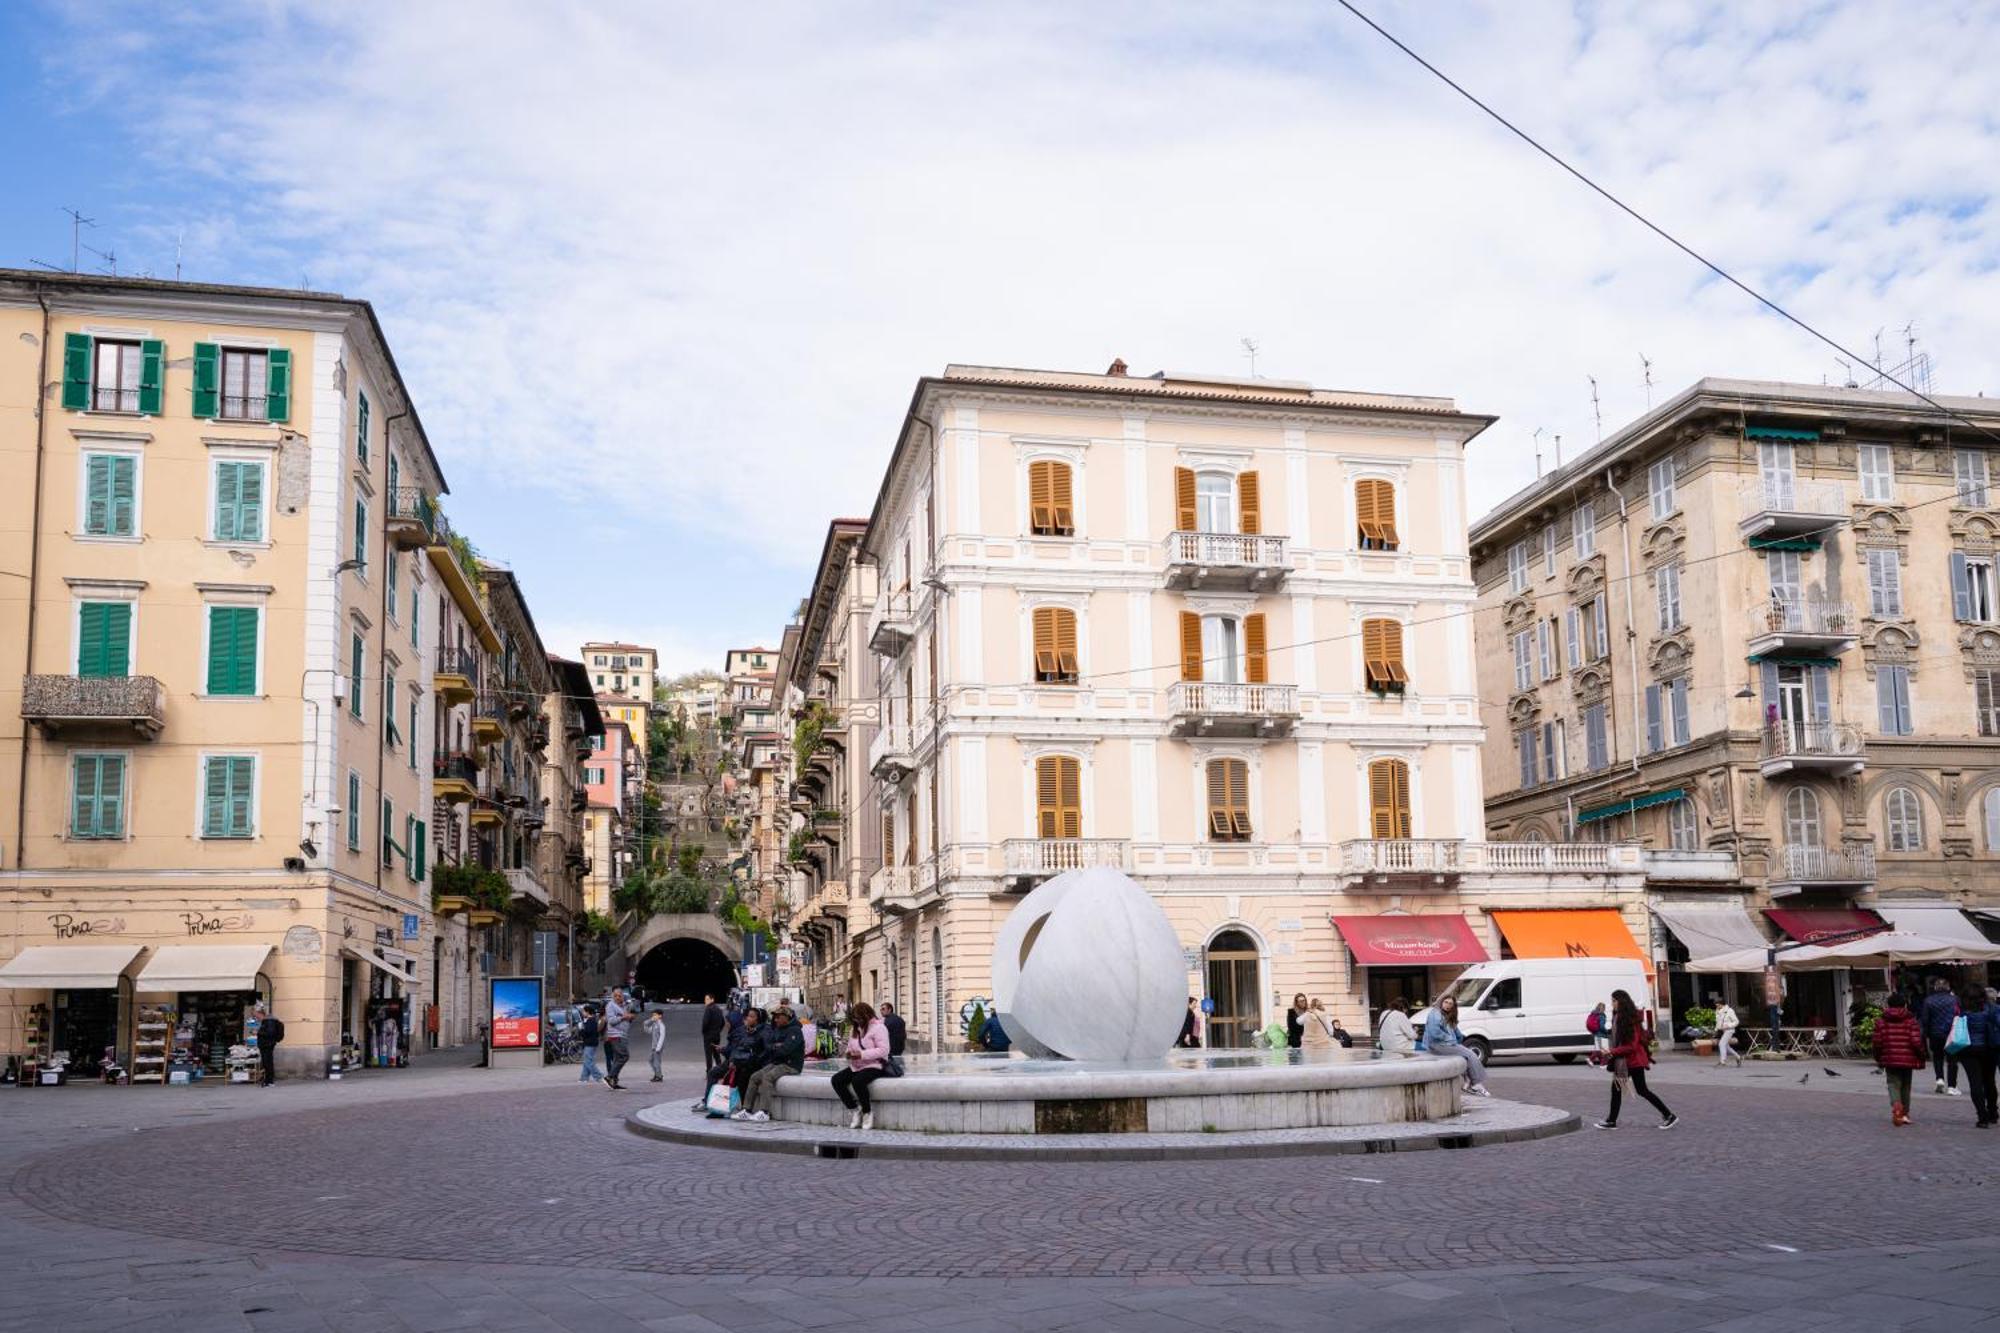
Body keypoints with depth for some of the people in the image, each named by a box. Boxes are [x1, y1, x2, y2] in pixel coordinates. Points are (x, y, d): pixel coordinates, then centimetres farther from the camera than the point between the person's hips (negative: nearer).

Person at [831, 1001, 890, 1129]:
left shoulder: (878, 1028, -8)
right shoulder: (856, 1029, 19)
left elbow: (883, 1050, -18)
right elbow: (851, 1046, 28)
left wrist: (862, 1054, -24)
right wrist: (849, 1053, 2)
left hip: (873, 1066, -8)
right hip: (856, 1066, 8)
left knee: (857, 1081, -36)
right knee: (836, 1080, -15)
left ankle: (868, 1113, -15)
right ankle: (856, 1110, -7)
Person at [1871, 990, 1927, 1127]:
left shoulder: (1881, 1022, 1)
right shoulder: (1911, 1021, -3)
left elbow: (1877, 1042, 0)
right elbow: (1916, 1042, -11)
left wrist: (1878, 1059, 13)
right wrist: (1921, 1057, 3)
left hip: (1889, 1059, 0)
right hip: (1907, 1059, 0)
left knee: (1893, 1084, 1)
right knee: (1905, 1086, 16)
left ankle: (1896, 1105, -29)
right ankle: (1904, 1114, 22)